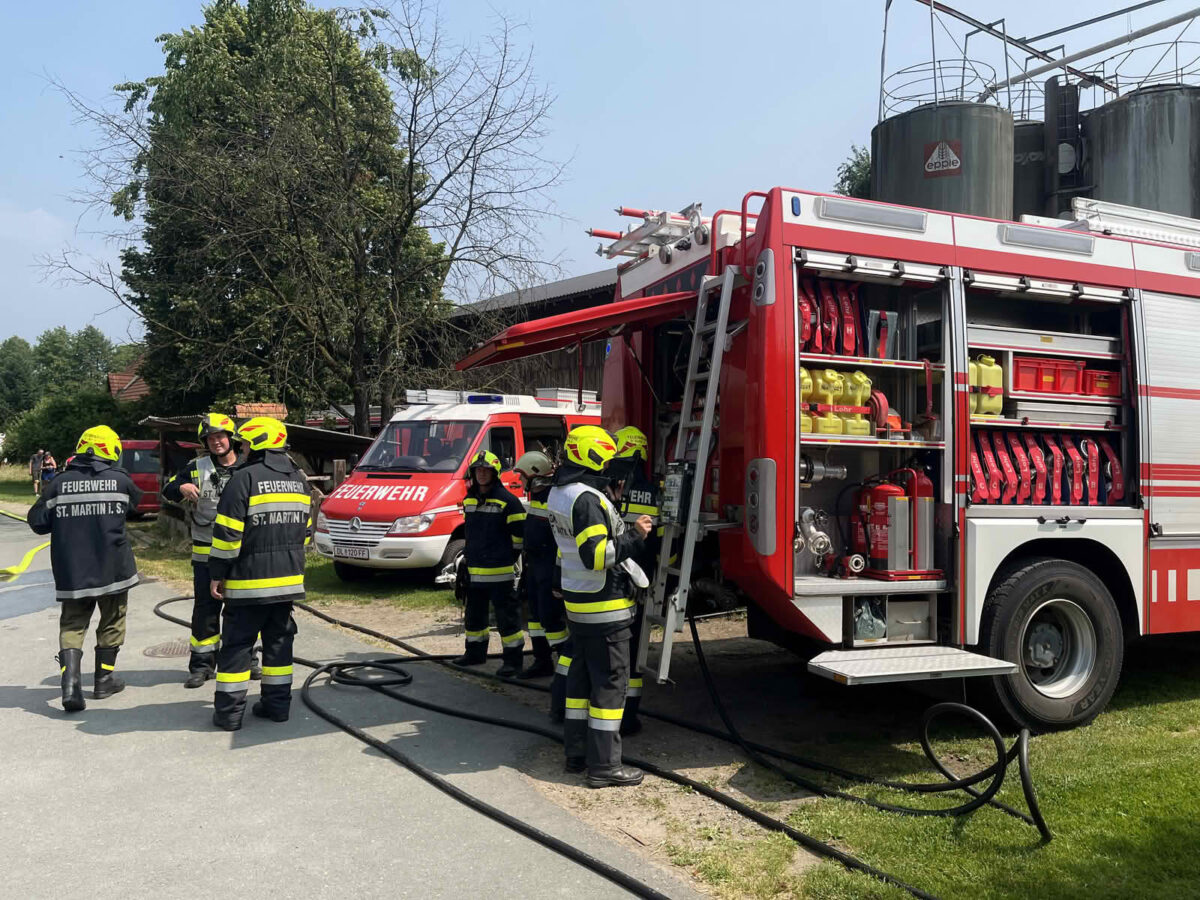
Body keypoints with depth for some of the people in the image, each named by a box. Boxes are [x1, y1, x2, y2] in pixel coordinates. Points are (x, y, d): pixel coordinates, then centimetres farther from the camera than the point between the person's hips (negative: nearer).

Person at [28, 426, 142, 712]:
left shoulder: (60, 483, -4)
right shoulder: (120, 480, -5)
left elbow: (38, 523, -2)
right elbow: (135, 500, 15)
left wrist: (65, 520, 14)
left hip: (71, 571, 1)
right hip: (112, 568, -1)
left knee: (72, 625, 7)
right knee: (111, 623, 15)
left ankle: (70, 684, -10)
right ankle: (104, 680, 24)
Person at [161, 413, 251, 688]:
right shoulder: (196, 468, 2)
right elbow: (167, 490, 1)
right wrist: (182, 488, -21)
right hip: (206, 554, -1)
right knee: (205, 609, 4)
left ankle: (247, 659, 22)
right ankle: (202, 664, 13)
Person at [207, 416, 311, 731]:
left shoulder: (245, 478, -13)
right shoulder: (299, 479, 10)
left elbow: (228, 533, -15)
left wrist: (217, 573, -7)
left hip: (249, 581, -6)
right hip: (288, 579, 6)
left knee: (237, 644, 2)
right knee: (279, 640, 14)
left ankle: (229, 711, 6)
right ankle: (277, 703, 18)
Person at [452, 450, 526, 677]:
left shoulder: (507, 500, -11)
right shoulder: (469, 500, 11)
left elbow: (520, 533, -9)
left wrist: (510, 556, -4)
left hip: (499, 571, -7)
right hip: (474, 569, 8)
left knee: (506, 615, -3)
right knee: (474, 613, 18)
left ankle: (513, 658, 4)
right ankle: (475, 653, 33)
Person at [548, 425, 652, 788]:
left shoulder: (559, 492, 9)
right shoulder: (587, 499, -23)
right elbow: (597, 556, -28)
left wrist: (623, 529, 15)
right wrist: (634, 535, -21)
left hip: (577, 601, 10)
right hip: (604, 607, -10)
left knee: (581, 675, 16)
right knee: (610, 681, -2)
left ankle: (577, 752, 25)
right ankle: (603, 765, 3)